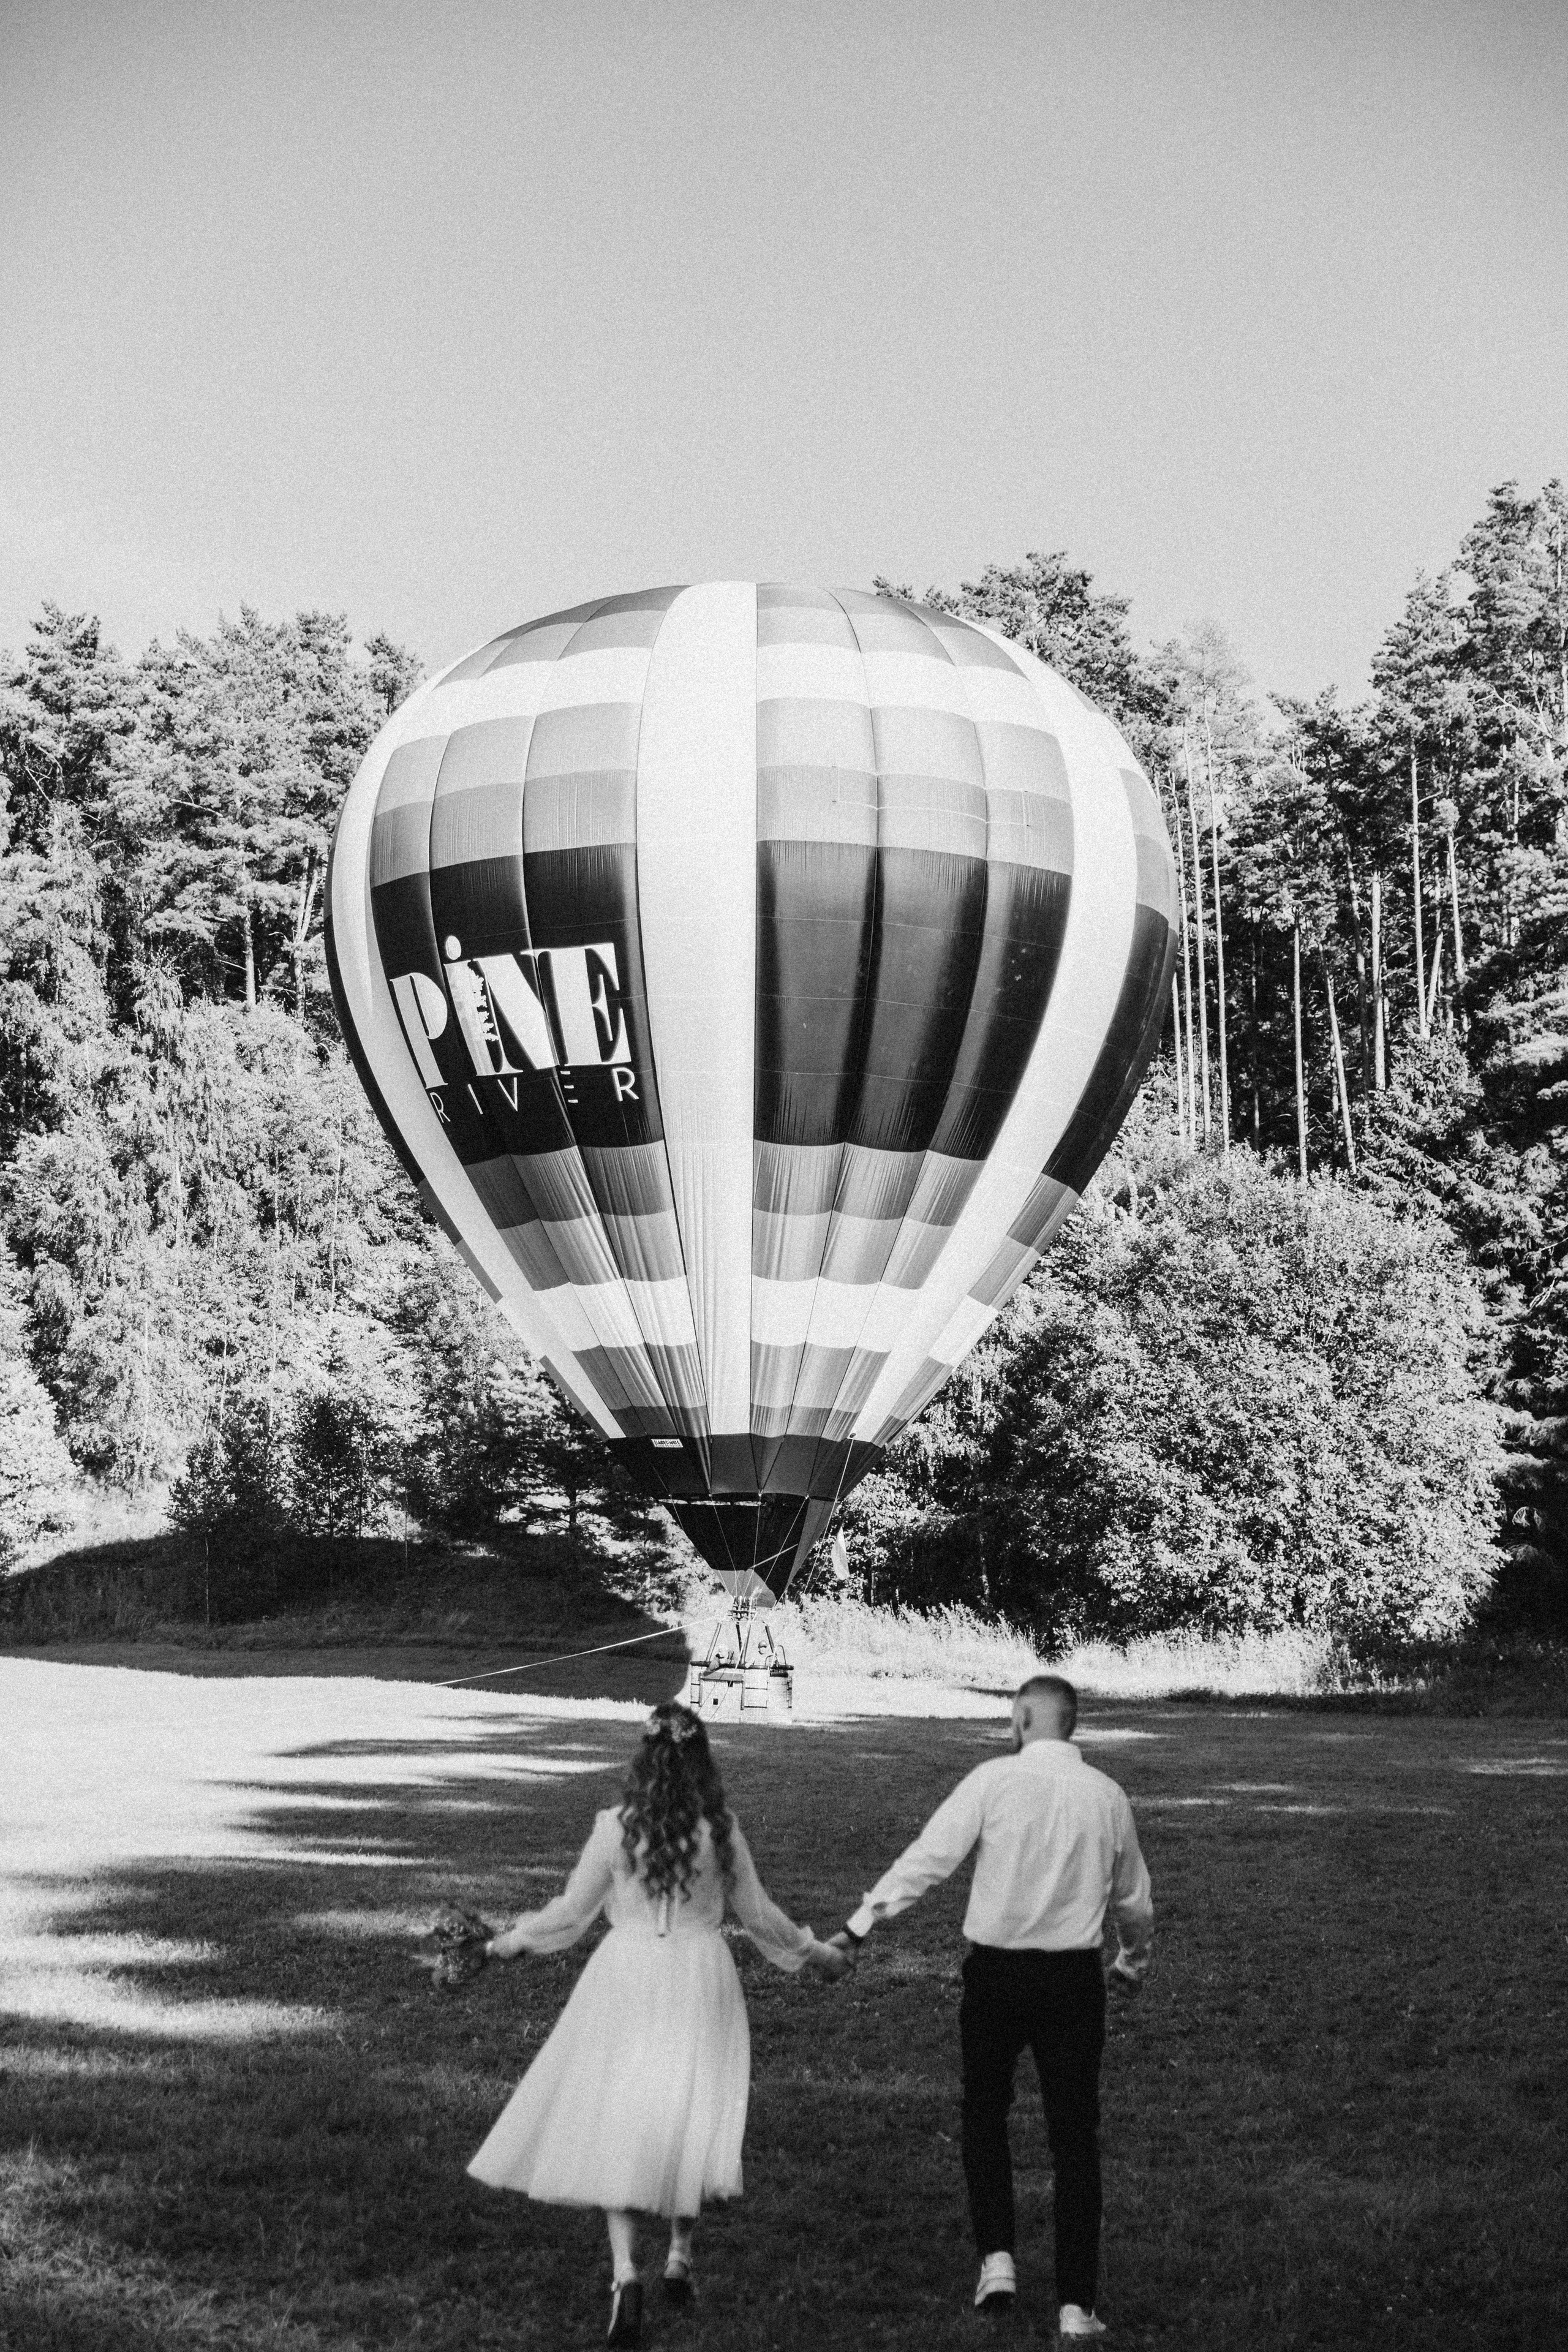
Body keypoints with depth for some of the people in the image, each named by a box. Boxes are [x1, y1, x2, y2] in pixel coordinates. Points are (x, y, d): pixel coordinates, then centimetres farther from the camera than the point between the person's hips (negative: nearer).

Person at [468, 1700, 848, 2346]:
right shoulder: (722, 1830, -3)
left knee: (615, 2122, 3)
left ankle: (625, 2271, -10)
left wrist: (514, 1939, 17)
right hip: (700, 1978, 1)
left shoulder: (617, 1827, -8)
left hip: (627, 1979, -1)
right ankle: (681, 2255, 20)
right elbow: (758, 1914, 6)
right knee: (689, 2115, 14)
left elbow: (573, 1911, 0)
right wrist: (815, 1952, 23)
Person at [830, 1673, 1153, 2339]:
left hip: (996, 1970, -2)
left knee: (984, 2115, 19)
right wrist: (1134, 1961, 34)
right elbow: (1134, 1900, 15)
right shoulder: (1108, 1796, 3)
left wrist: (860, 1925, -9)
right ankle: (1075, 2304, 7)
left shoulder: (993, 1780, -7)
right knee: (1075, 2136, 8)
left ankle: (997, 2258, 10)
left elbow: (928, 1858, -13)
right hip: (1074, 1976, 2)